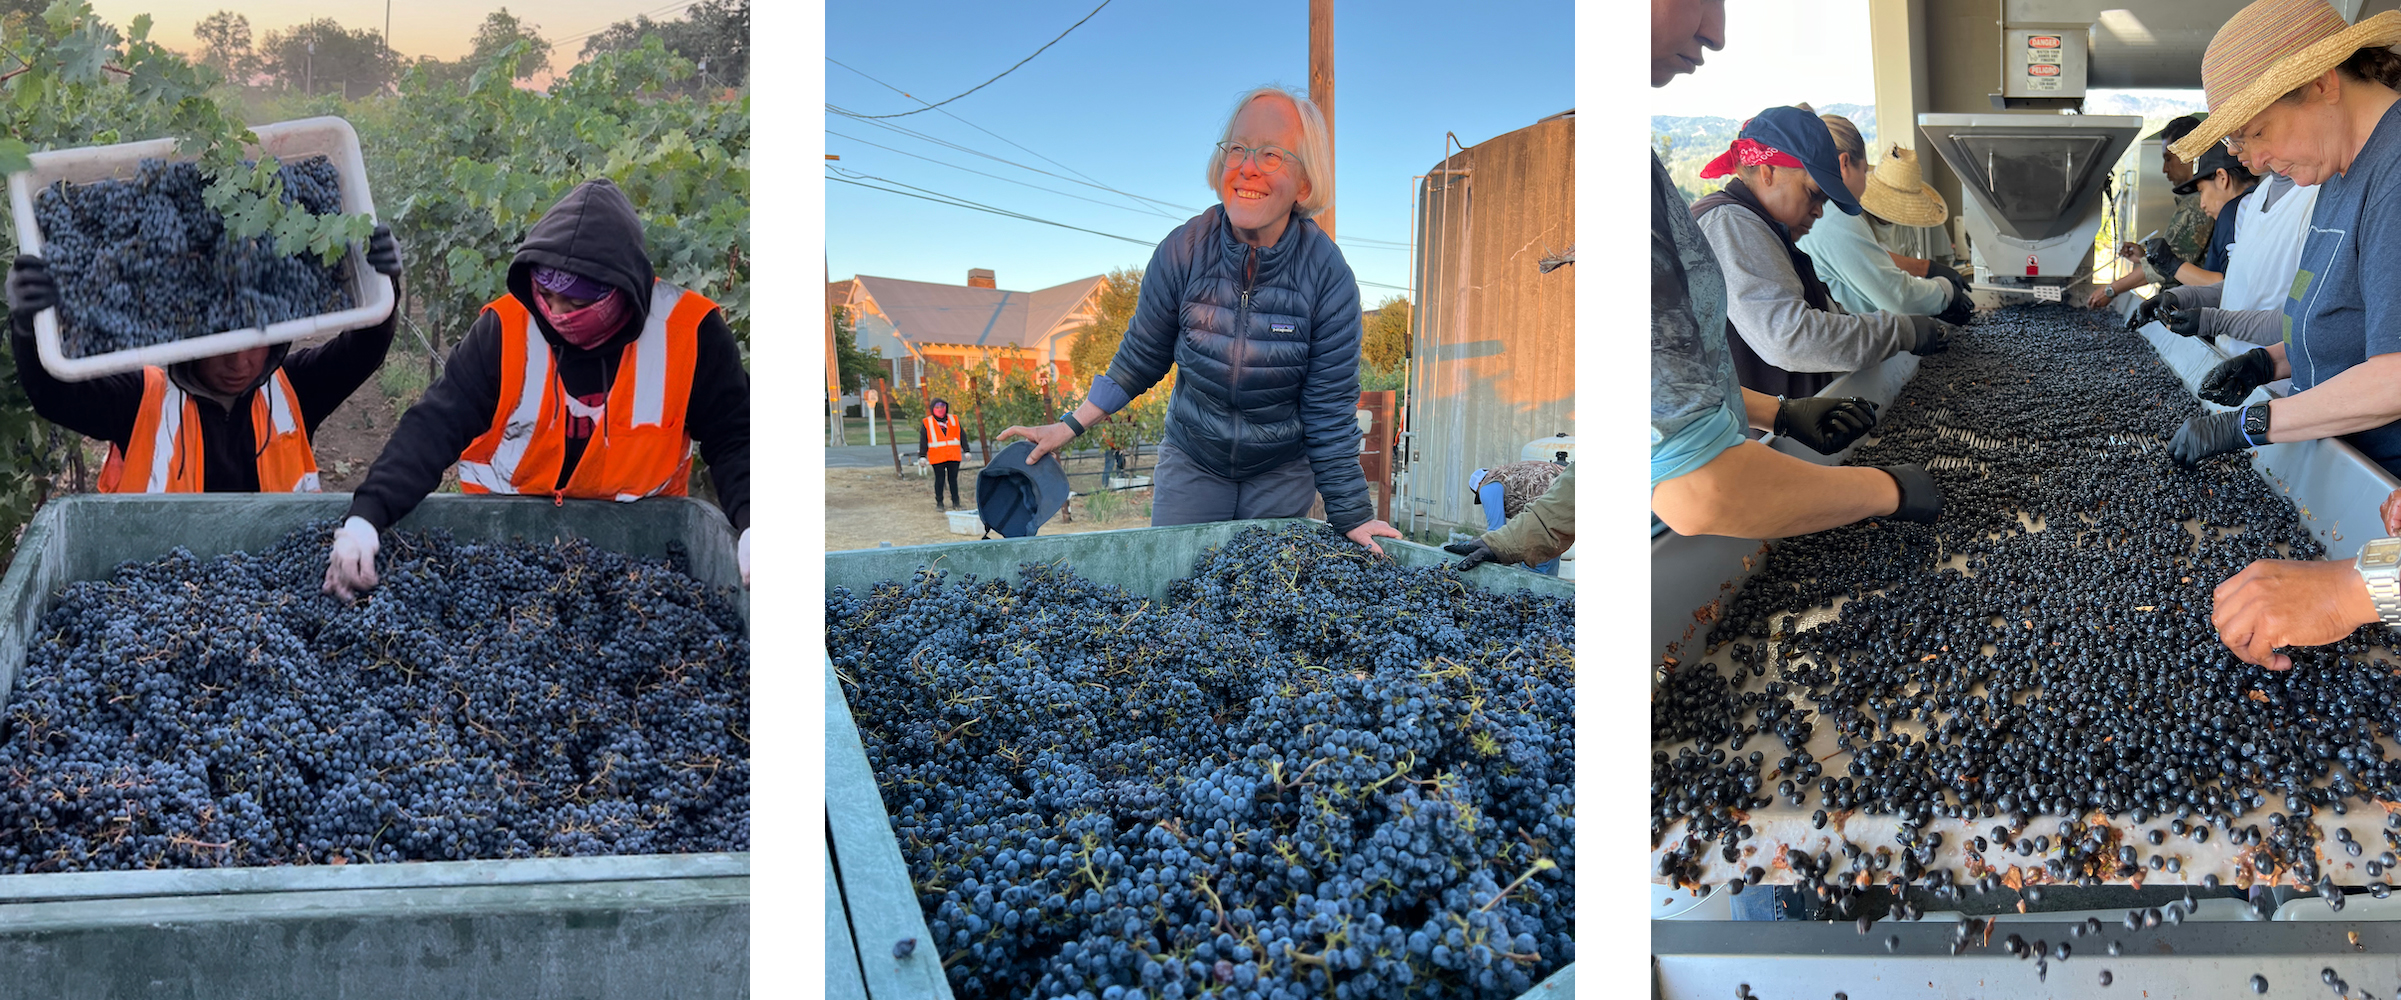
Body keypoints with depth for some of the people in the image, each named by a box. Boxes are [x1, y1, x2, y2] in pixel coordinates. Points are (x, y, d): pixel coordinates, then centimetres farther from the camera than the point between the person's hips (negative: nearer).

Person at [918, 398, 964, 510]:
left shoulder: (954, 420, 13)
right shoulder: (926, 423, 6)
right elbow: (923, 441, 5)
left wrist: (966, 451, 13)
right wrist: (922, 456, 0)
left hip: (953, 455, 2)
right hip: (937, 457, -2)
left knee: (953, 478, 4)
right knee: (939, 479, 0)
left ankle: (955, 502, 10)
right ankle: (939, 503, 8)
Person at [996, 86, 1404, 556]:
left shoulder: (1328, 276, -18)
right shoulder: (1183, 251, -15)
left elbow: (1330, 407, -13)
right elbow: (1141, 358, 0)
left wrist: (1350, 514, -12)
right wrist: (1071, 425, 0)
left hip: (1283, 473, -1)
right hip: (1191, 464, 1)